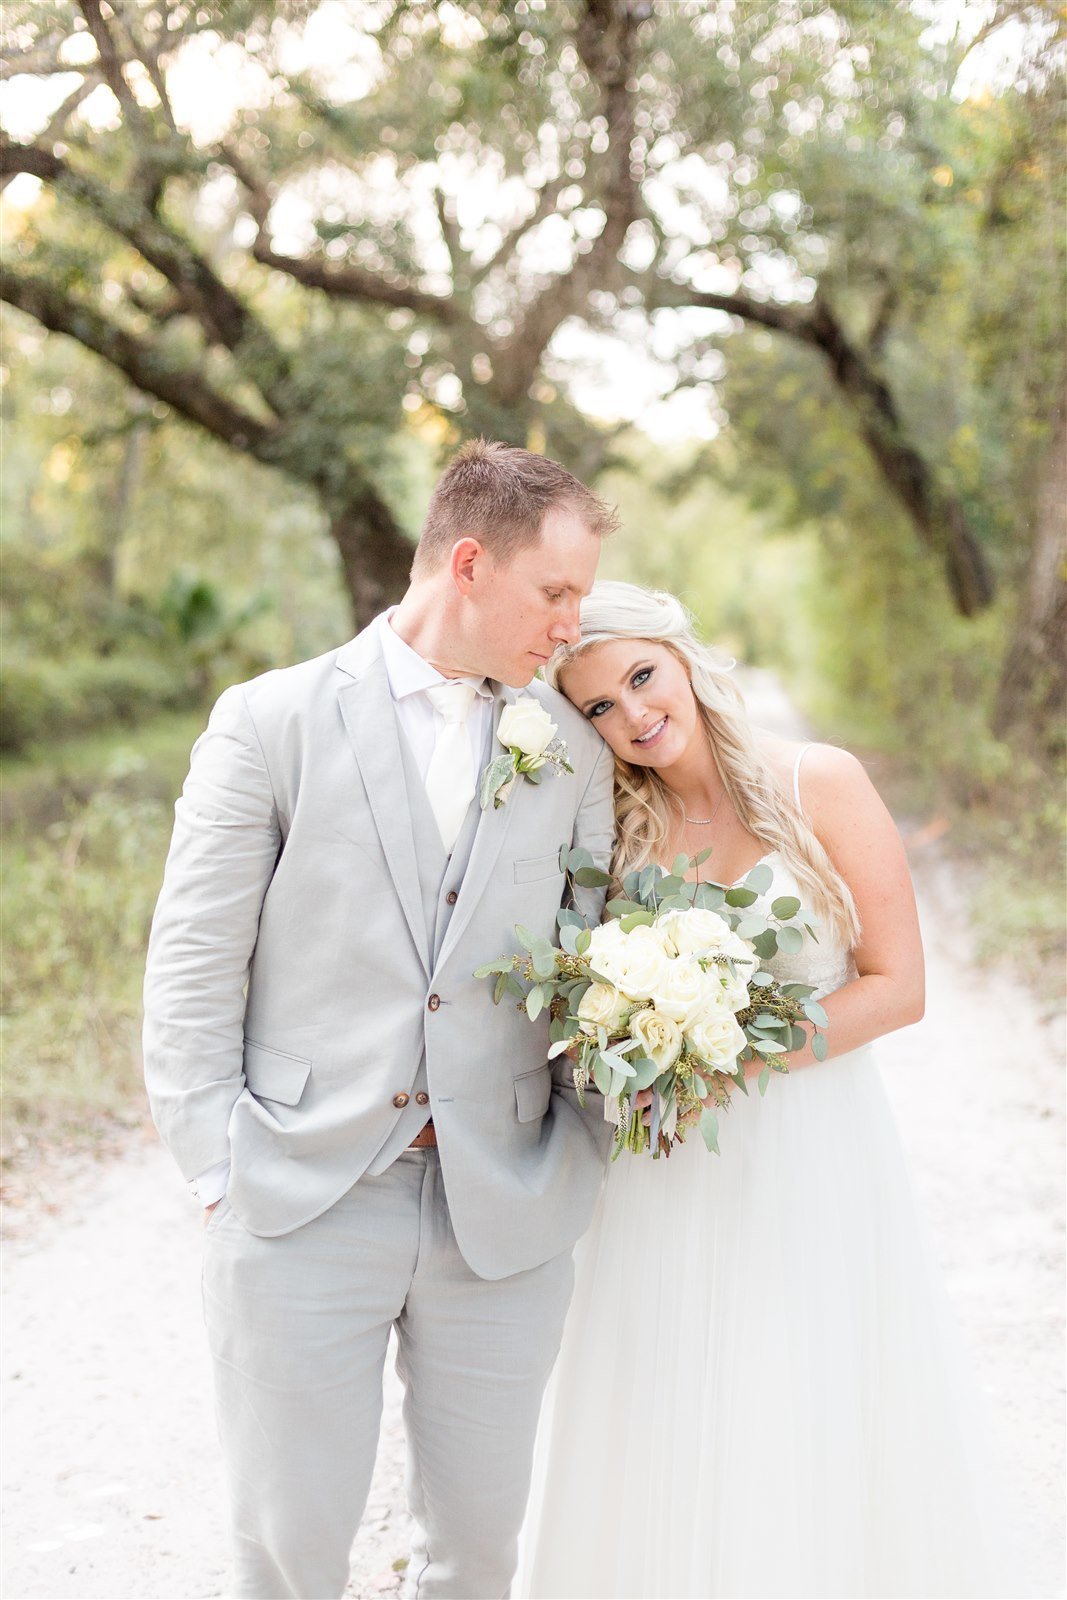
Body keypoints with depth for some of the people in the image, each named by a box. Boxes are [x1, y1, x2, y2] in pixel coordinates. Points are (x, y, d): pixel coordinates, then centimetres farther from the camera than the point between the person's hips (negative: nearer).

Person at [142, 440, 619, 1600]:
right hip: (299, 1204, -2)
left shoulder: (573, 746, 6)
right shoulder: (271, 722, -3)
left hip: (505, 1217, 3)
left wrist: (576, 1172, -1)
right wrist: (219, 1177, -6)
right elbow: (191, 971, -2)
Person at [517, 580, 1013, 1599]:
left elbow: (896, 986, -7)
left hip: (813, 1154, -2)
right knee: (669, 1454, 7)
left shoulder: (818, 785, -5)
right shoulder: (616, 826, 4)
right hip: (668, 1174, 2)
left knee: (816, 1436, 6)